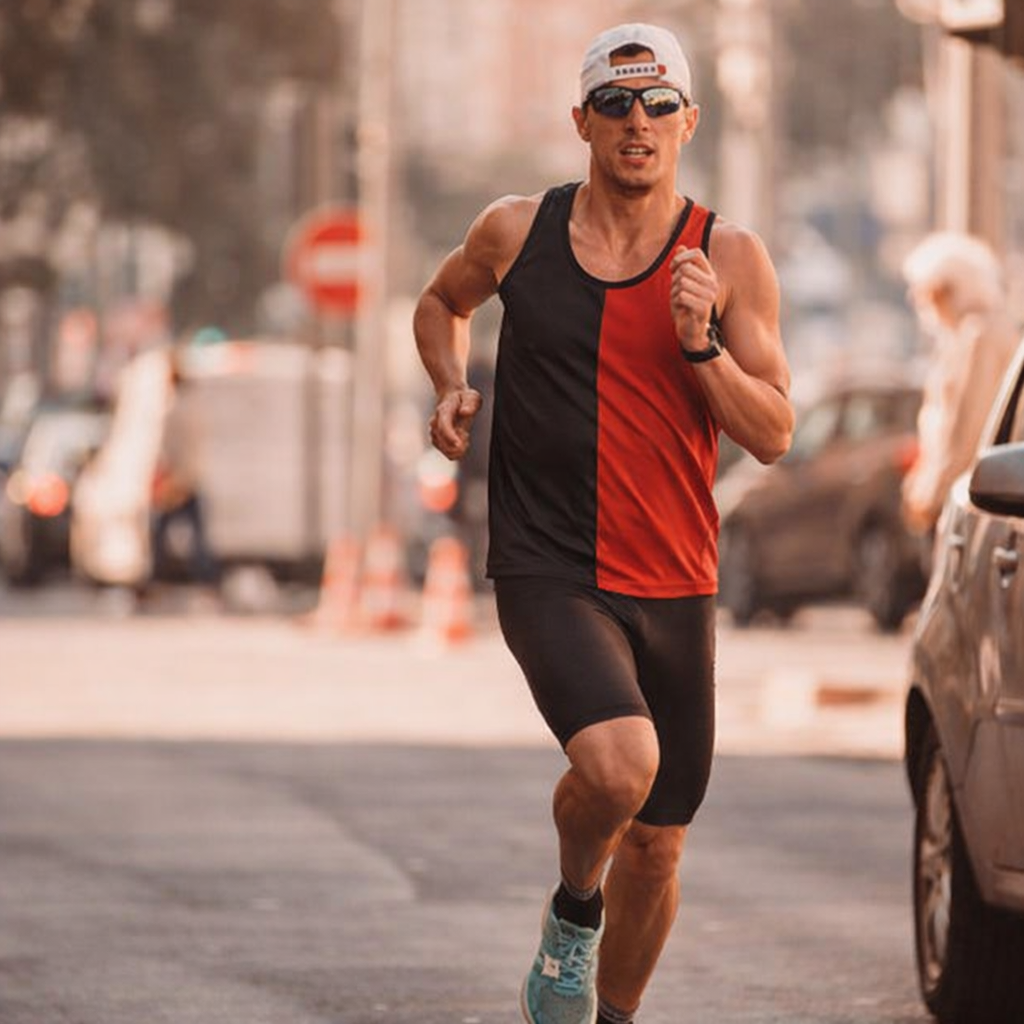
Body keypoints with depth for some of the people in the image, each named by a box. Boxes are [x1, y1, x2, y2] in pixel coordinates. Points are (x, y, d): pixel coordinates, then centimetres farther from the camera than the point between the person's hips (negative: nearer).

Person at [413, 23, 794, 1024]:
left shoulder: (730, 258, -1)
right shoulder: (517, 231, 0)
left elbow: (772, 434, -1)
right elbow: (441, 303, 23)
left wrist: (699, 343, -17)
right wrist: (451, 386, 4)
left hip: (673, 584, 2)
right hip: (545, 568, -2)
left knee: (656, 843, 9)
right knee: (620, 763, -29)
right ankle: (573, 908, 2)